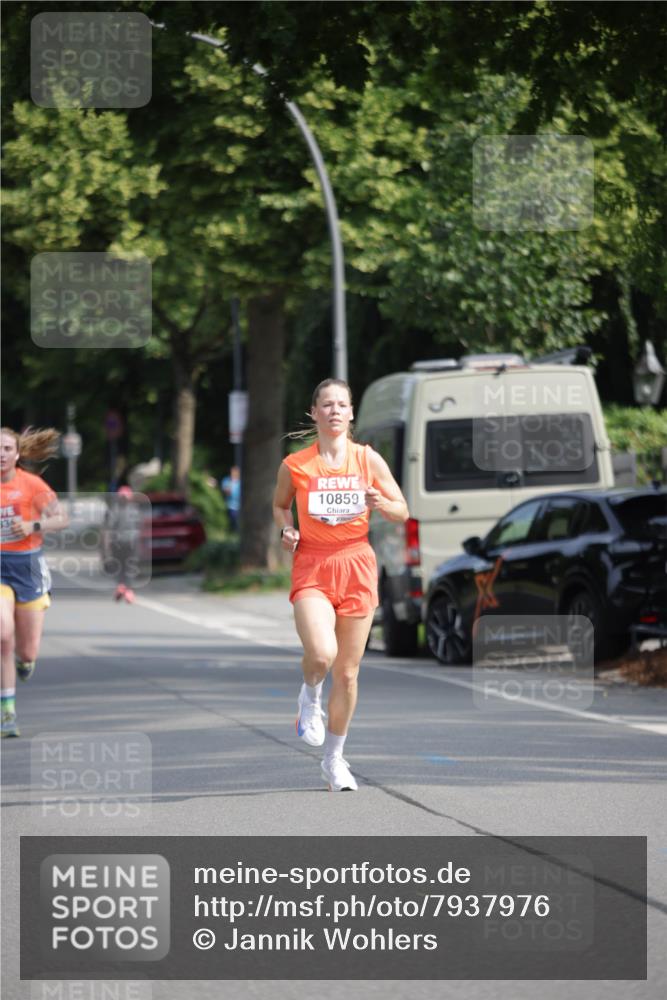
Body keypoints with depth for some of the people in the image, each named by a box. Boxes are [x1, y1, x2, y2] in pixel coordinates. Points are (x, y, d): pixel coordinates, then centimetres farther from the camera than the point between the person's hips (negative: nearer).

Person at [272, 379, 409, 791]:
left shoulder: (369, 460, 2)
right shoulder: (295, 465, 0)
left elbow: (403, 512, 8)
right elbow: (280, 505, 18)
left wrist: (381, 503, -14)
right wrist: (286, 530, -3)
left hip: (356, 567, 2)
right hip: (311, 567, -2)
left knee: (347, 672, 5)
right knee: (321, 653, -26)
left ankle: (335, 760, 22)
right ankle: (310, 696, 10)